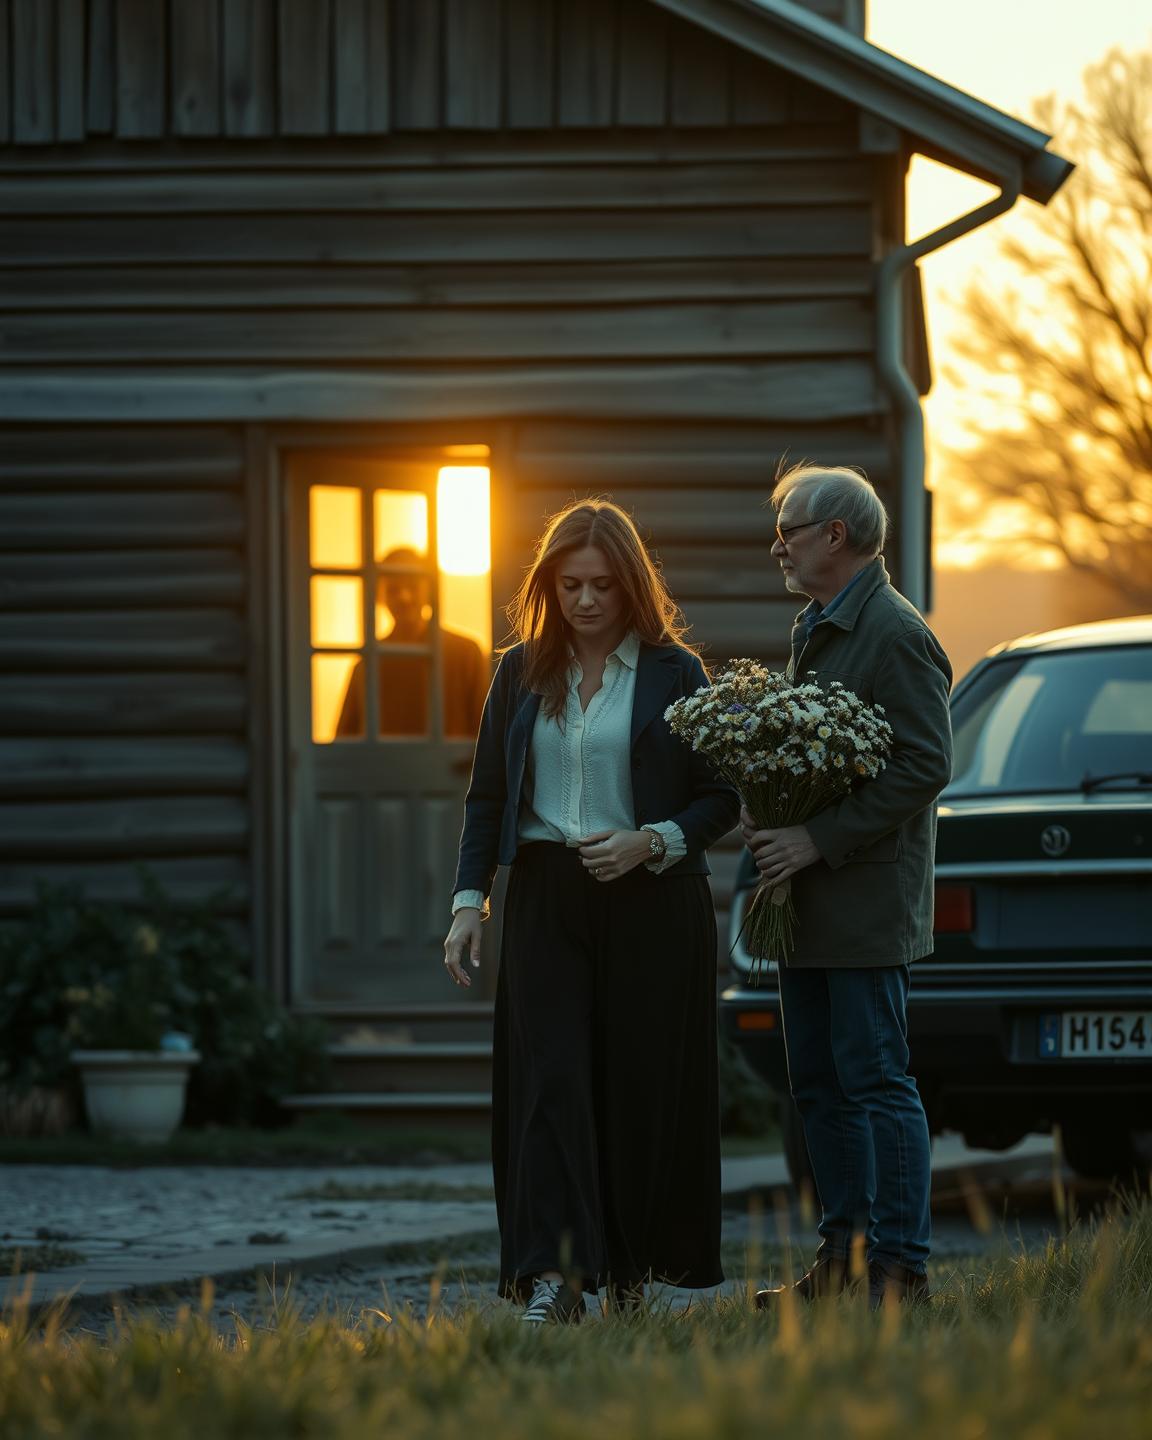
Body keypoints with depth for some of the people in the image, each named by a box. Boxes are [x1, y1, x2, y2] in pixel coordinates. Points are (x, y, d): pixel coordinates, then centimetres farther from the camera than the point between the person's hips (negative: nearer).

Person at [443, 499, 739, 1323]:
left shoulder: (674, 673, 2)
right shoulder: (523, 673, 10)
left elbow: (721, 799, 3)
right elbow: (488, 797, 13)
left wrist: (650, 842, -14)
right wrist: (469, 900, 3)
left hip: (651, 904, -2)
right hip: (547, 899, 2)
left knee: (642, 1086, 0)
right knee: (548, 1078, -10)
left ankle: (634, 1271, 12)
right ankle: (554, 1276, -16)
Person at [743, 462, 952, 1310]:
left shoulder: (896, 636, -12)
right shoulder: (813, 631, 18)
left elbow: (925, 766, -19)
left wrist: (818, 840, -20)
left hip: (868, 904, -10)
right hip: (810, 908, 10)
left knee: (876, 1081, -8)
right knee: (821, 1088, 10)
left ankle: (900, 1269, -6)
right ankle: (843, 1261, 16)